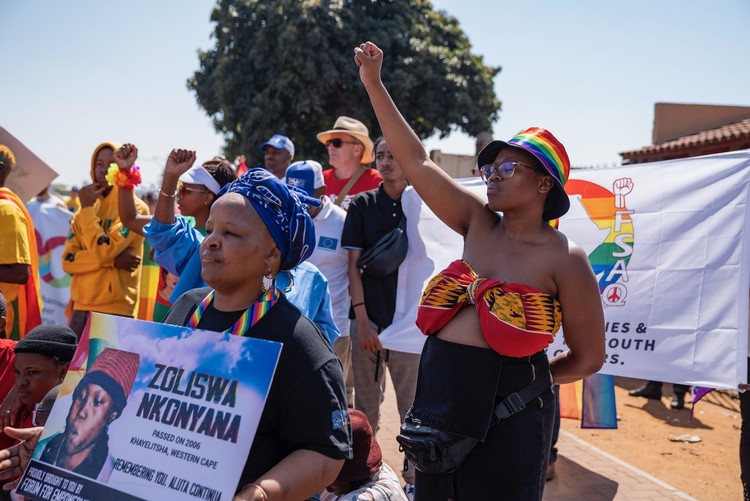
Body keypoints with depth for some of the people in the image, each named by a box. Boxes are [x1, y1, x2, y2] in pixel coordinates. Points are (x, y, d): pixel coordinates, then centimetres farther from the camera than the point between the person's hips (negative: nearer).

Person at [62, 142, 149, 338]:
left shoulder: (135, 208, -6)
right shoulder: (83, 211, 13)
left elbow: (103, 250, -18)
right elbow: (68, 261, 3)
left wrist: (88, 208, -7)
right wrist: (112, 259, -11)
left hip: (114, 311, -6)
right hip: (80, 308, 6)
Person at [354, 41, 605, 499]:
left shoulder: (565, 259, -10)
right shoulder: (479, 224, 2)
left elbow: (589, 357, -4)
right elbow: (416, 162, 0)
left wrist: (525, 379, 2)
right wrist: (374, 84, -2)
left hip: (505, 415, -5)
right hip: (440, 397, 5)